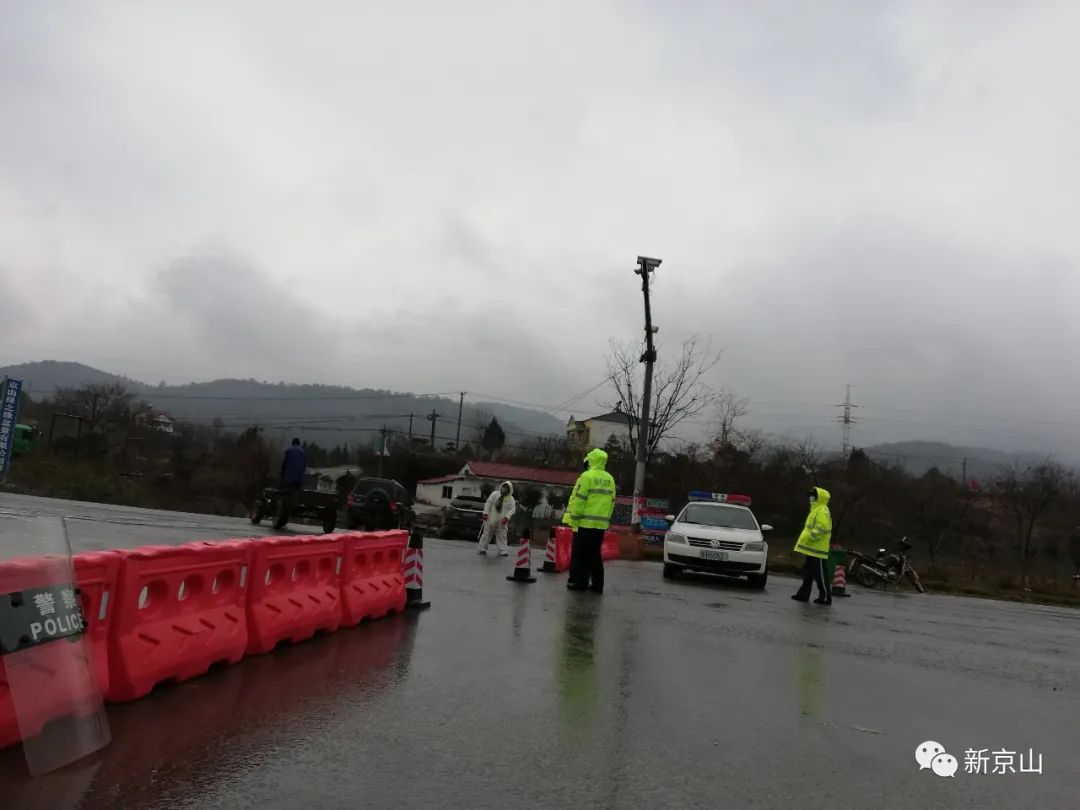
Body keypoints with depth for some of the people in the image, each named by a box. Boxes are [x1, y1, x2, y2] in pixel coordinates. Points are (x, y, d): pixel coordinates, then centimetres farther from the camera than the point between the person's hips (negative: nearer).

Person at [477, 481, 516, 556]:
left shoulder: (511, 499, 2)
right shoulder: (495, 494, 0)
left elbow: (512, 509, -2)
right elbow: (488, 504, -1)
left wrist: (506, 517, -16)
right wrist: (485, 513, -10)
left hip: (502, 521, 1)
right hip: (491, 519, -1)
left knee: (502, 536, 3)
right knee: (487, 534, 4)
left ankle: (502, 551, 7)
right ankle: (482, 549, 10)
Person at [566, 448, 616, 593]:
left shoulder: (587, 476, -10)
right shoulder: (609, 479, 12)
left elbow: (579, 500, -13)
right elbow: (611, 502, 14)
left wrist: (574, 519, -7)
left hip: (585, 523, -6)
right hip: (601, 524, 7)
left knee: (579, 554, 1)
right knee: (595, 554, 12)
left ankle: (579, 582, 1)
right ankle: (597, 584, 12)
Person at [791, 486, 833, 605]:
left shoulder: (822, 511, -13)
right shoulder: (815, 510, 20)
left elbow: (823, 528, -25)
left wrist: (810, 536, -22)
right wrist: (804, 538, 21)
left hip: (817, 549, -10)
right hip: (811, 548, 10)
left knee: (820, 574, -6)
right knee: (808, 572, 12)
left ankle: (826, 597, -1)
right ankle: (804, 594, 16)